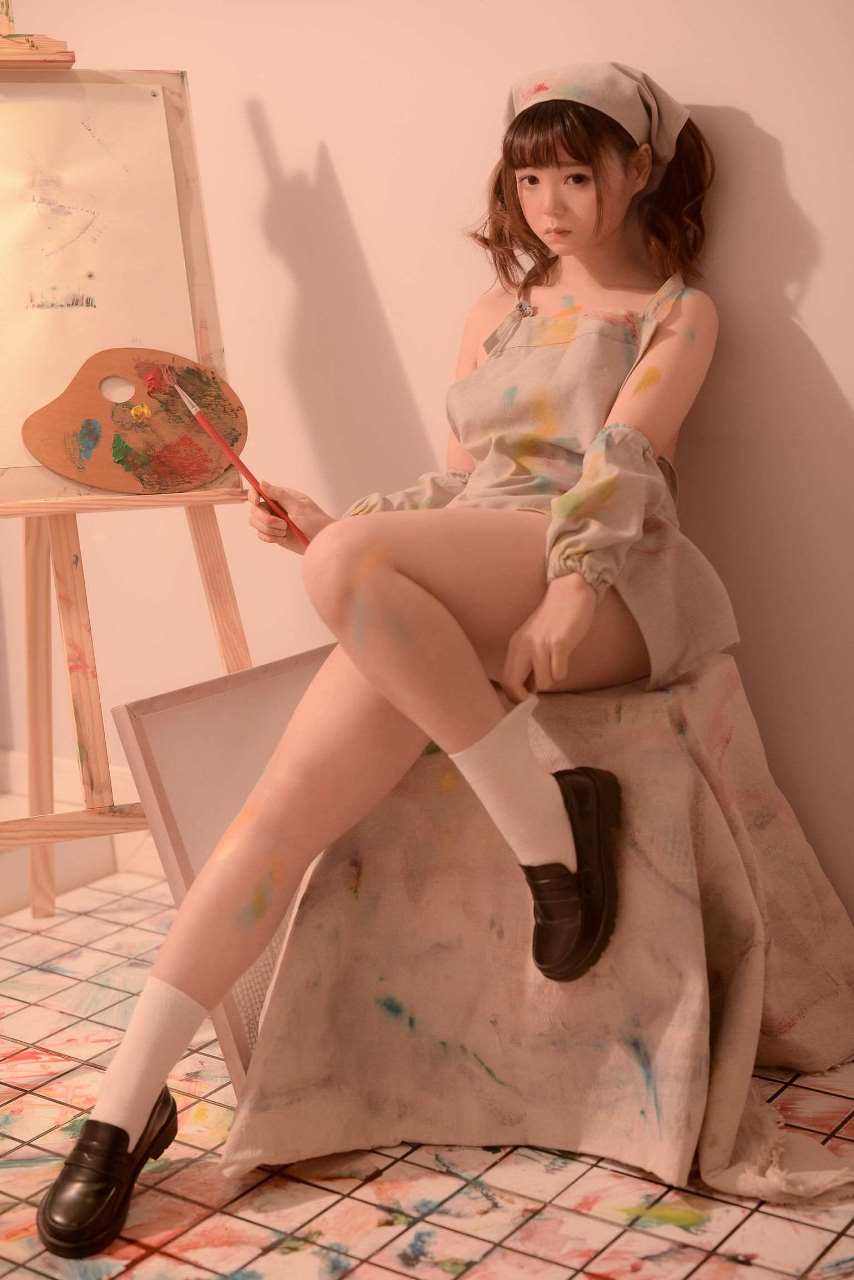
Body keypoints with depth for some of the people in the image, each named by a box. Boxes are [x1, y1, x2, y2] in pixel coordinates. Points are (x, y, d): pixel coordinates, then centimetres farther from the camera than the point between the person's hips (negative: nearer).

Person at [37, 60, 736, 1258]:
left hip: (598, 584, -5)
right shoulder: (494, 318, 29)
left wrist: (574, 587, -23)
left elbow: (622, 458, -6)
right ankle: (128, 1104, -15)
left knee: (346, 568, -34)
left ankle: (550, 824, -22)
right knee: (294, 789, -20)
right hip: (449, 599, 5)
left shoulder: (678, 313, 13)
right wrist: (334, 522, 6)